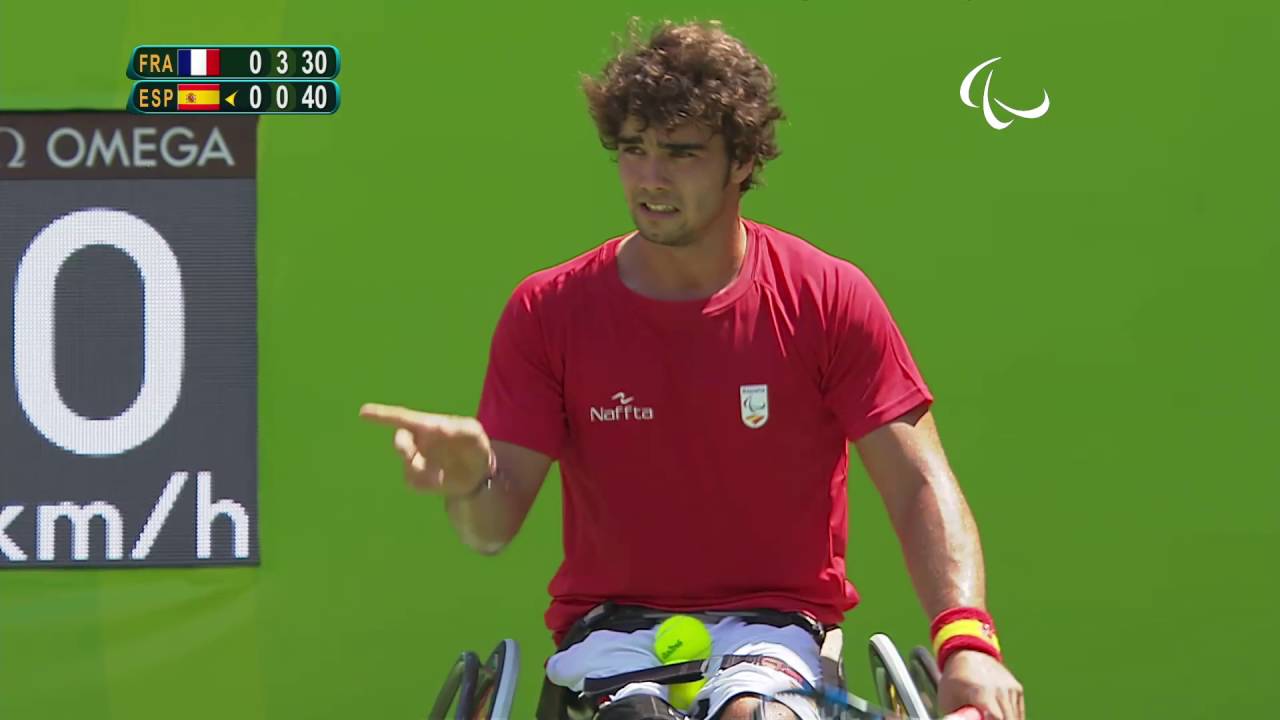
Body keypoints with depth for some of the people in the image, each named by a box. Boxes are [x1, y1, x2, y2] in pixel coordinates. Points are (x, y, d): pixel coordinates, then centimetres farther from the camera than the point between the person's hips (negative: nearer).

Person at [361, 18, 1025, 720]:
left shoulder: (830, 300, -3)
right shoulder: (547, 311, -1)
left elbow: (920, 487, -7)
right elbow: (493, 527, -3)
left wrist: (965, 641, -24)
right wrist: (469, 481, -28)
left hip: (770, 632, -1)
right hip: (609, 632, 2)